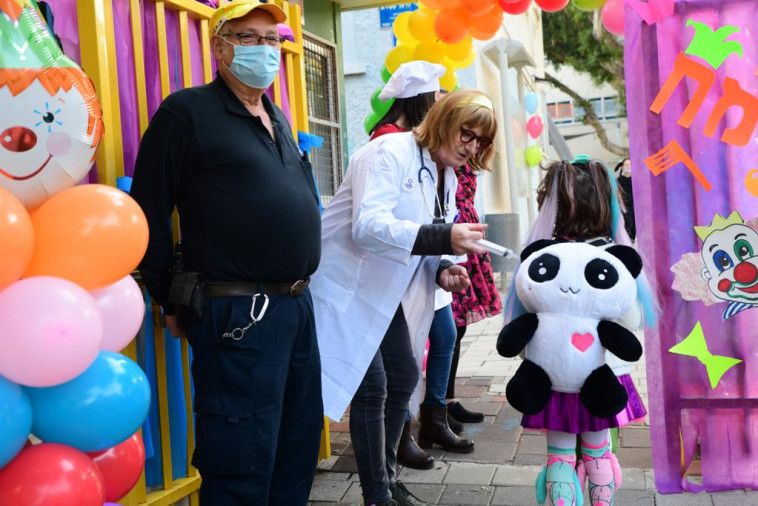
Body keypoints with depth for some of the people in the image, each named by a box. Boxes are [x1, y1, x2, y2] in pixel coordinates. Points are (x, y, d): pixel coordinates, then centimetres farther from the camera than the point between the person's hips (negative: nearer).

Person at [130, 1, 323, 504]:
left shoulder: (278, 118, 16)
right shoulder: (187, 112, -7)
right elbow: (148, 214, -9)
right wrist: (173, 303, -5)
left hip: (298, 305, 8)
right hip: (237, 313, -8)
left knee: (300, 445, 17)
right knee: (243, 465, 0)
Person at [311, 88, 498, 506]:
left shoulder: (445, 178, 11)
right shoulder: (390, 153, -18)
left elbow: (419, 243, 13)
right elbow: (367, 226, -32)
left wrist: (441, 270, -9)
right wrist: (443, 238, -39)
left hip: (387, 291, 9)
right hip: (348, 284, -9)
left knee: (405, 376, 11)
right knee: (372, 386, -9)